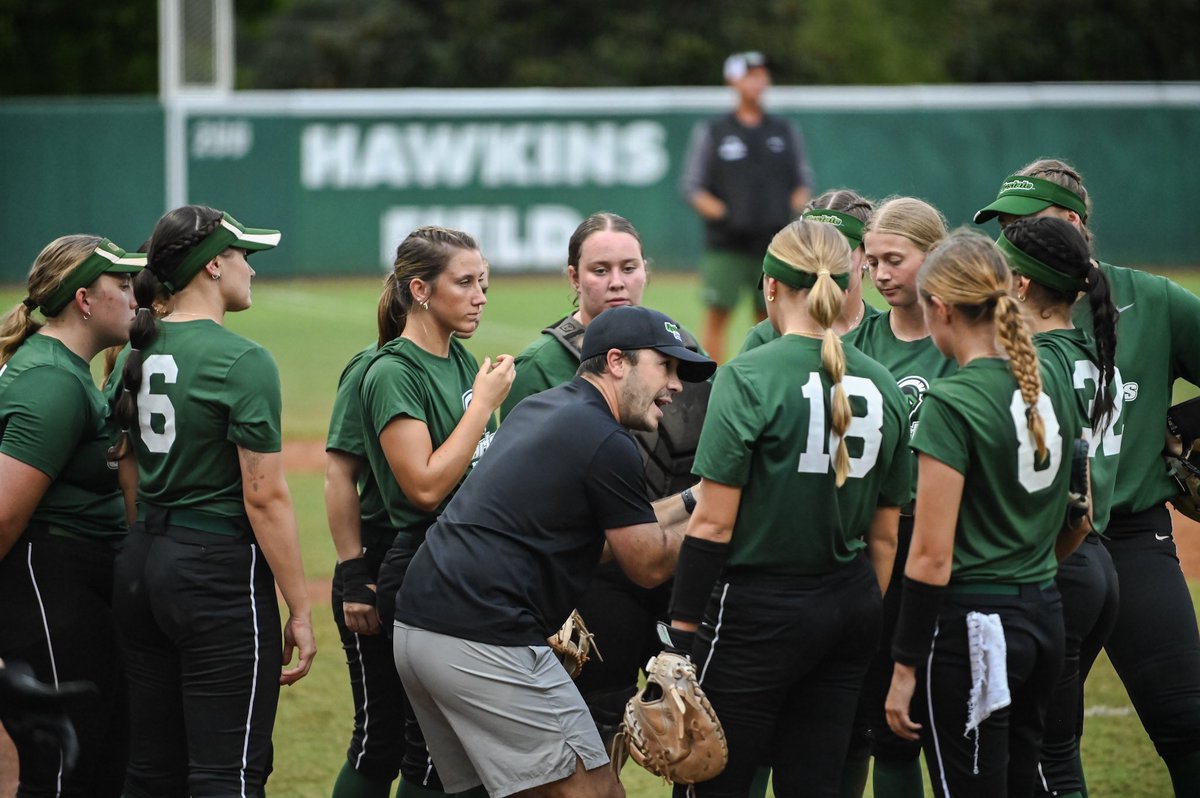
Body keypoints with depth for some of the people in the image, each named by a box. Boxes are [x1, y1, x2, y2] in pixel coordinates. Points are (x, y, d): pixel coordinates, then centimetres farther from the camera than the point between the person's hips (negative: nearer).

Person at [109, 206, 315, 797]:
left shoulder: (136, 356, 10)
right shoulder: (243, 362, -13)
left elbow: (128, 475, 13)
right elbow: (265, 496, -16)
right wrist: (300, 611, -12)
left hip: (138, 567, 8)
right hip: (220, 568, -8)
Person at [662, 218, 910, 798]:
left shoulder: (748, 377, -12)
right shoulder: (880, 385, 6)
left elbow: (714, 523, -13)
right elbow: (884, 533, 11)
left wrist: (683, 622, -7)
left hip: (760, 612, -6)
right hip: (849, 608, 6)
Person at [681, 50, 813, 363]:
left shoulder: (786, 131, 12)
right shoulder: (710, 132, 4)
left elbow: (803, 180, 18)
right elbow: (691, 185, 4)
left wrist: (795, 208, -1)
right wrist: (718, 211, -12)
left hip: (773, 242, 3)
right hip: (725, 245, -3)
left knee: (770, 318, 4)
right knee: (717, 315, -8)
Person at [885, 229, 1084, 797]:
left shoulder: (952, 405, -16)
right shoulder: (1051, 388, 6)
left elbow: (932, 556, -17)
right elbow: (1078, 520, 16)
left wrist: (904, 670, -12)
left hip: (973, 625, -8)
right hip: (1044, 617, 8)